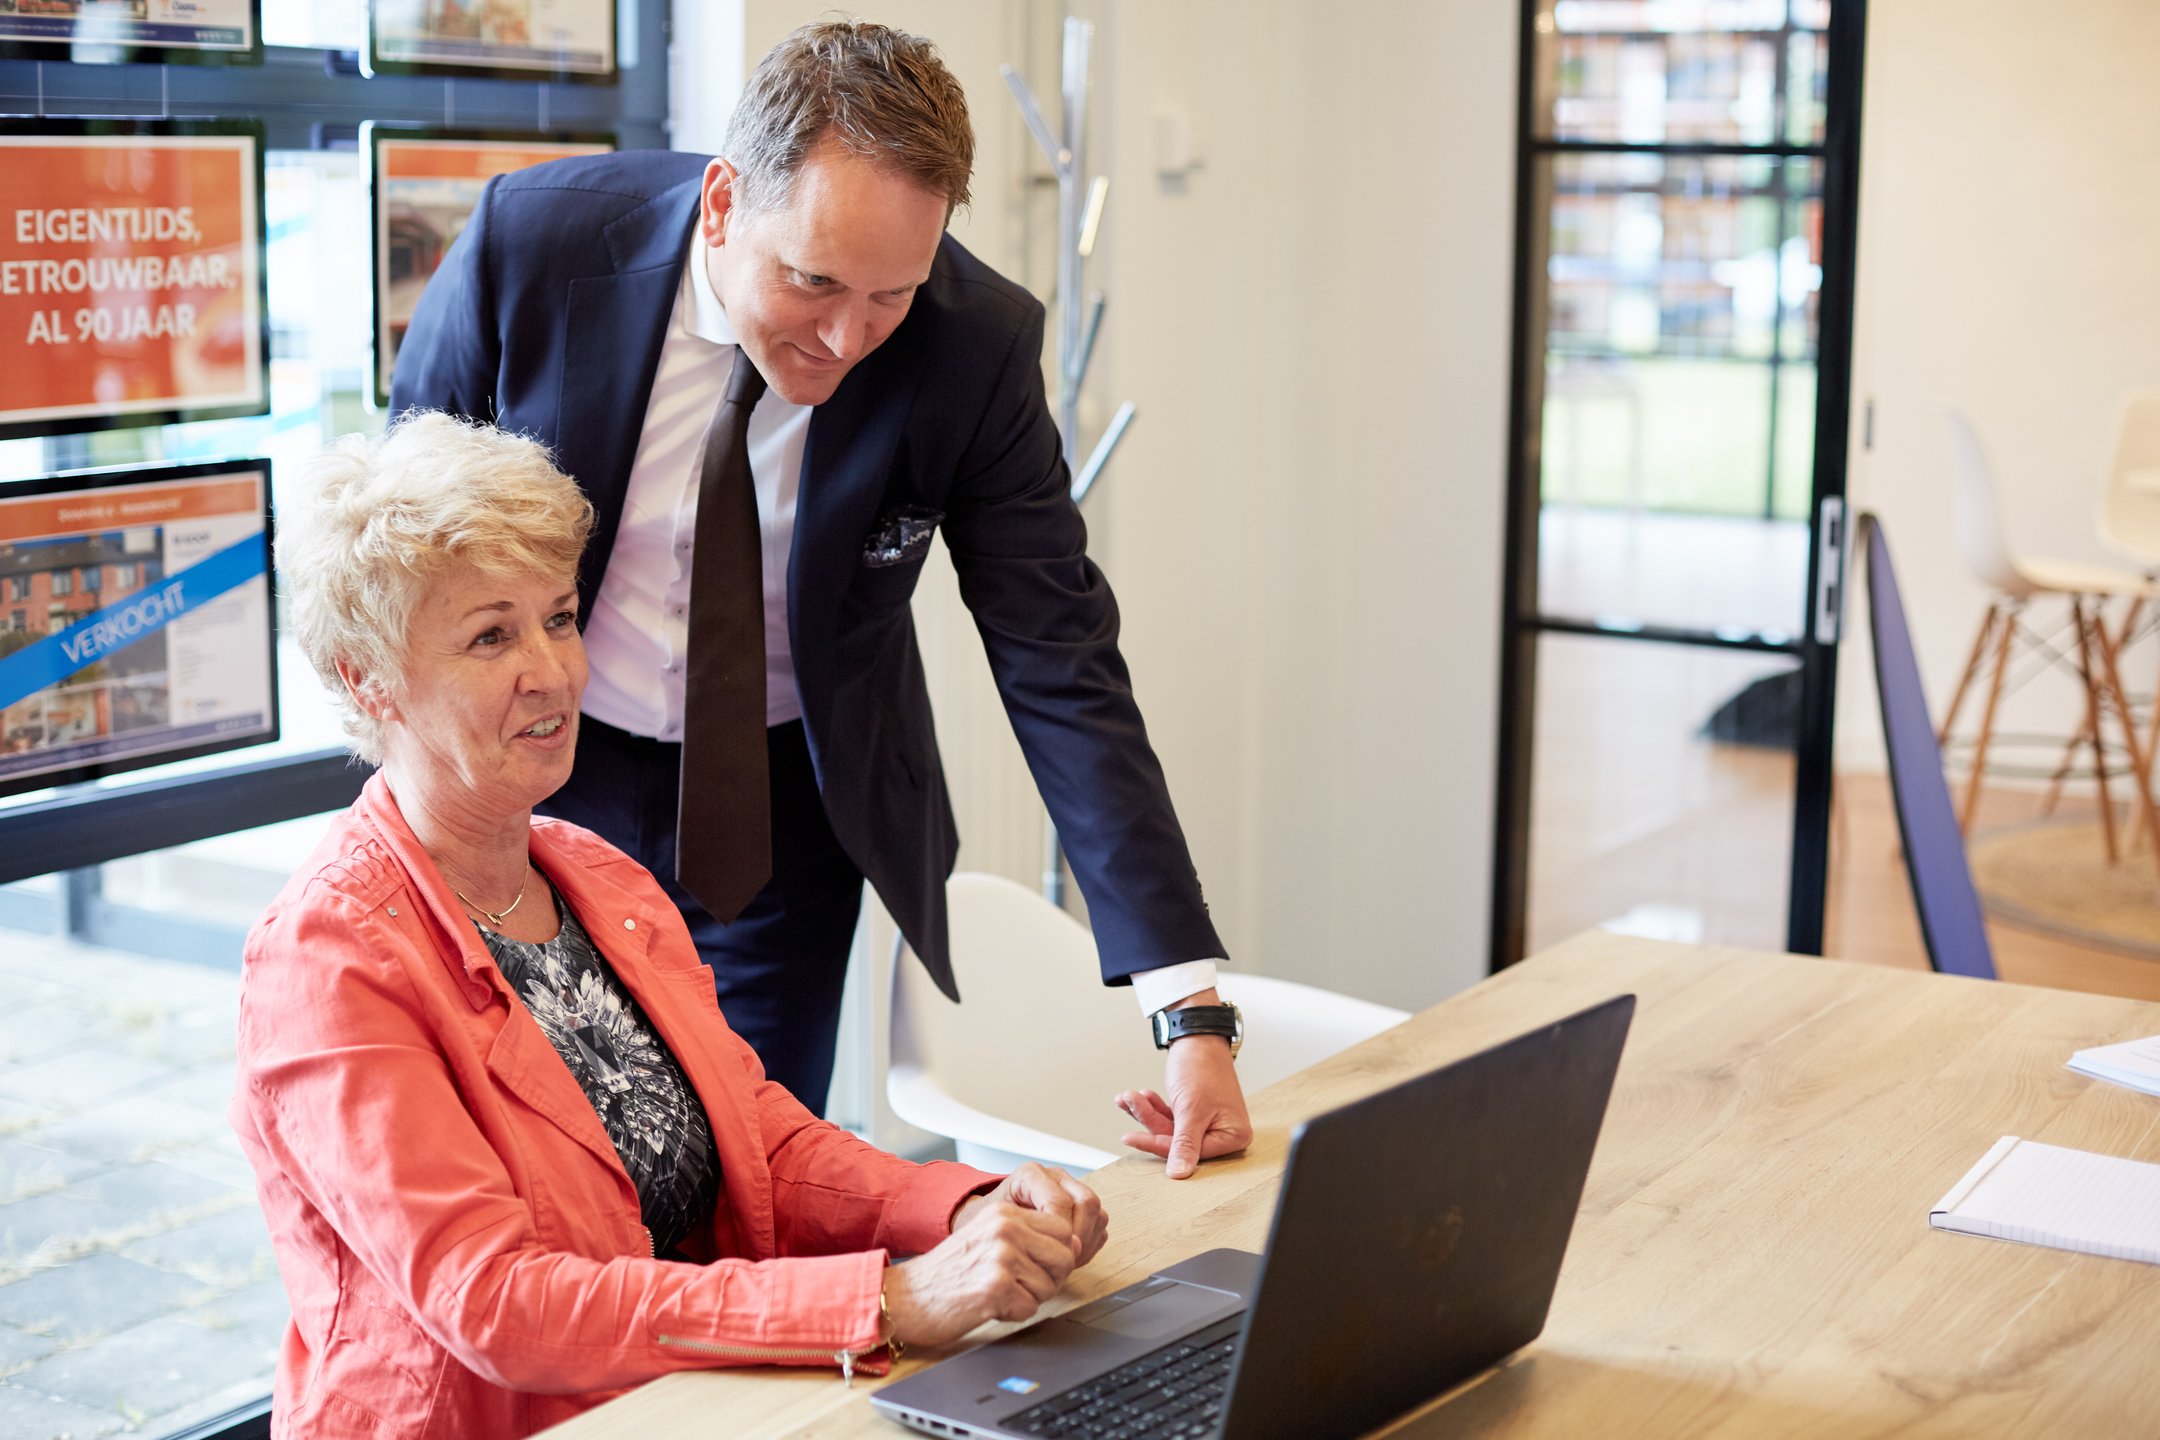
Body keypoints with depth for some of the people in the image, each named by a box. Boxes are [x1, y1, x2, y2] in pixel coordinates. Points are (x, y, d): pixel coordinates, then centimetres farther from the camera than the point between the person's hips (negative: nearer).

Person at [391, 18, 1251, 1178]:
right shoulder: (531, 243, -21)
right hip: (544, 778, 0)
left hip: (790, 805, 0)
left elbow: (1062, 668, -18)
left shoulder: (976, 344, -21)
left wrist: (1190, 1007, -24)